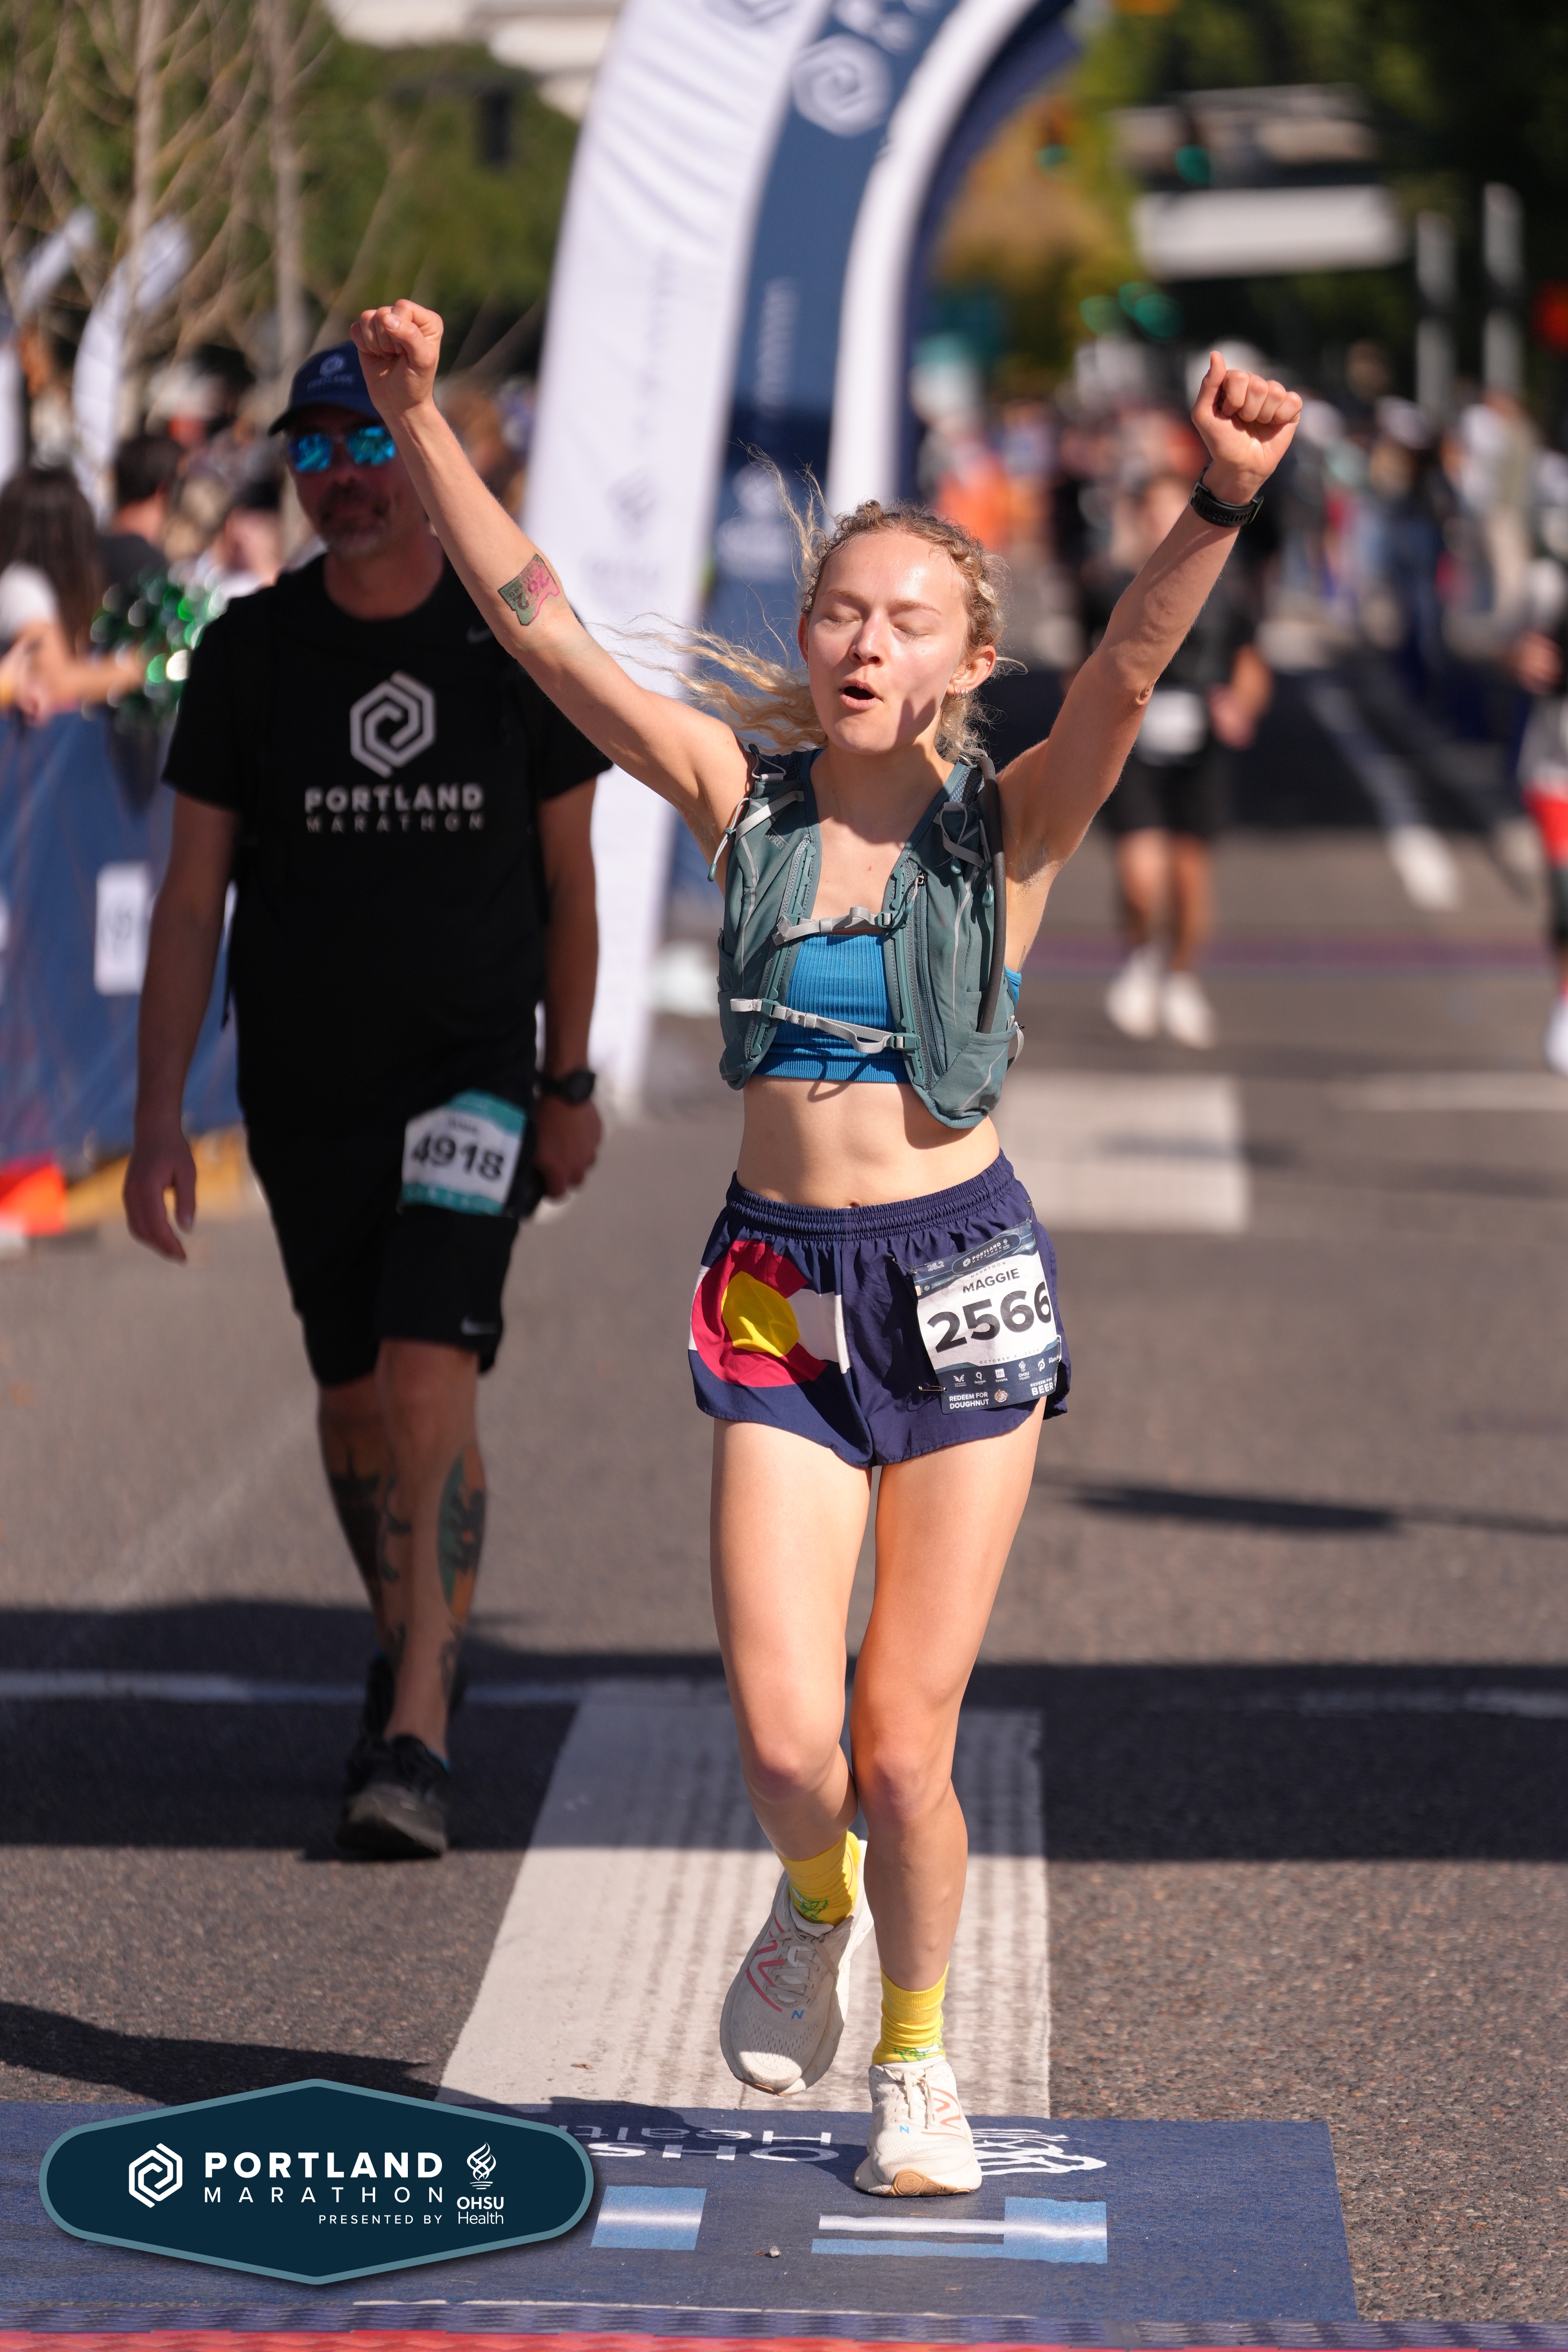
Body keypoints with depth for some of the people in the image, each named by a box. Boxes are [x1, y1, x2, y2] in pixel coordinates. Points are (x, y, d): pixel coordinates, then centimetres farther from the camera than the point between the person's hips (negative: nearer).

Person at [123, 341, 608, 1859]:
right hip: (301, 1085, 2)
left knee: (429, 1364, -18)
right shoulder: (249, 653, -2)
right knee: (353, 1390, 11)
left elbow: (567, 877, 8)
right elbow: (192, 897, -2)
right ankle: (410, 1638, 36)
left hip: (472, 1077, -2)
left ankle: (415, 1734, -21)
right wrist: (157, 1117, -8)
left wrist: (568, 1084, 9)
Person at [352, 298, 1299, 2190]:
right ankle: (815, 1904, 29)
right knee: (785, 1741, -8)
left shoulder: (1007, 830, -6)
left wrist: (1222, 503, -42)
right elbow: (535, 621, -4)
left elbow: (1130, 667, -24)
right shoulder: (742, 798, 0)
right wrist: (418, 417, -12)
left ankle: (917, 2060, 28)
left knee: (904, 1747, 1)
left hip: (961, 1281, -1)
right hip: (779, 1287, 2)